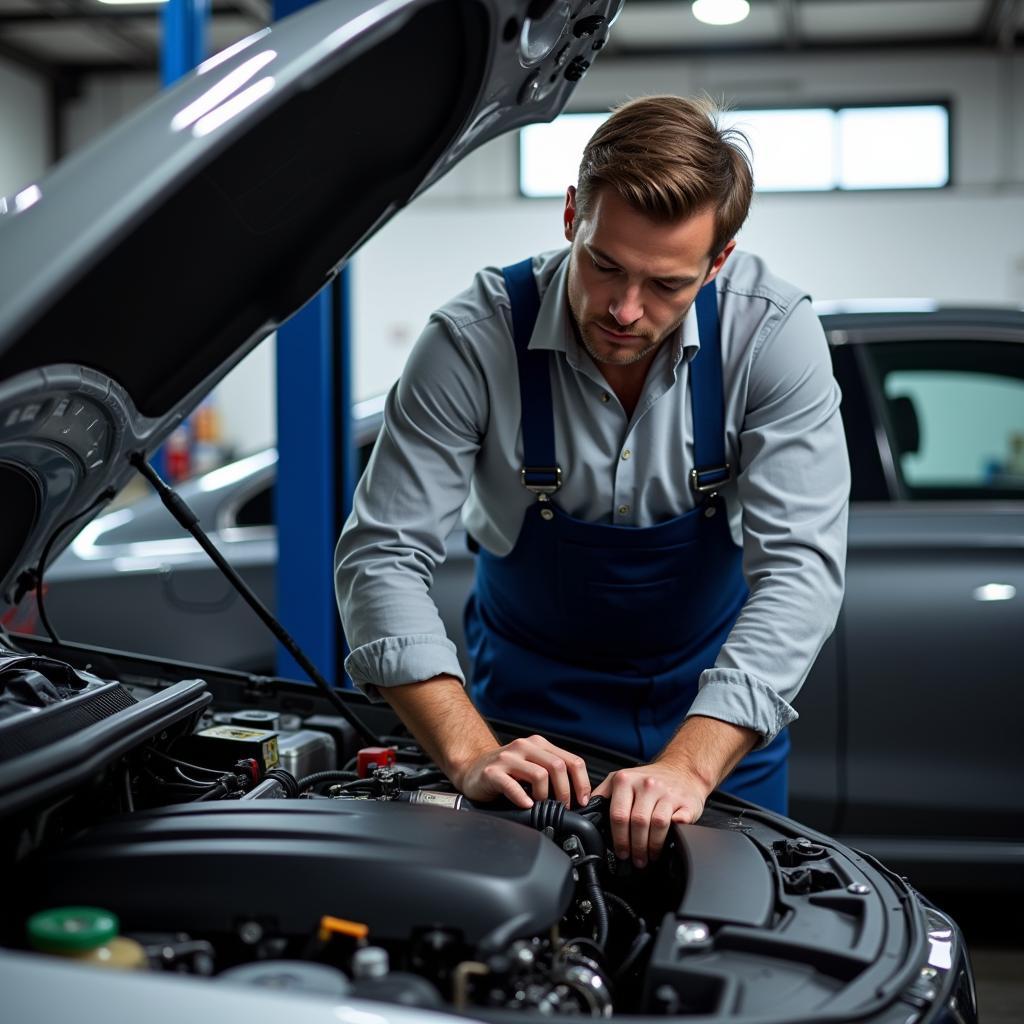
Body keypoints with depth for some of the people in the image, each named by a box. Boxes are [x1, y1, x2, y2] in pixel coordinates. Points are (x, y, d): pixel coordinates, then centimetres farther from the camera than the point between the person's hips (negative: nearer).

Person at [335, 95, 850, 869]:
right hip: (532, 700, -1)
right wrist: (471, 755, -38)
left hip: (716, 698, 1)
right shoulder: (475, 339, -25)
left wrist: (688, 767, -41)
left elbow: (799, 567, -29)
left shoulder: (775, 334, -24)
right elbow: (382, 556, -25)